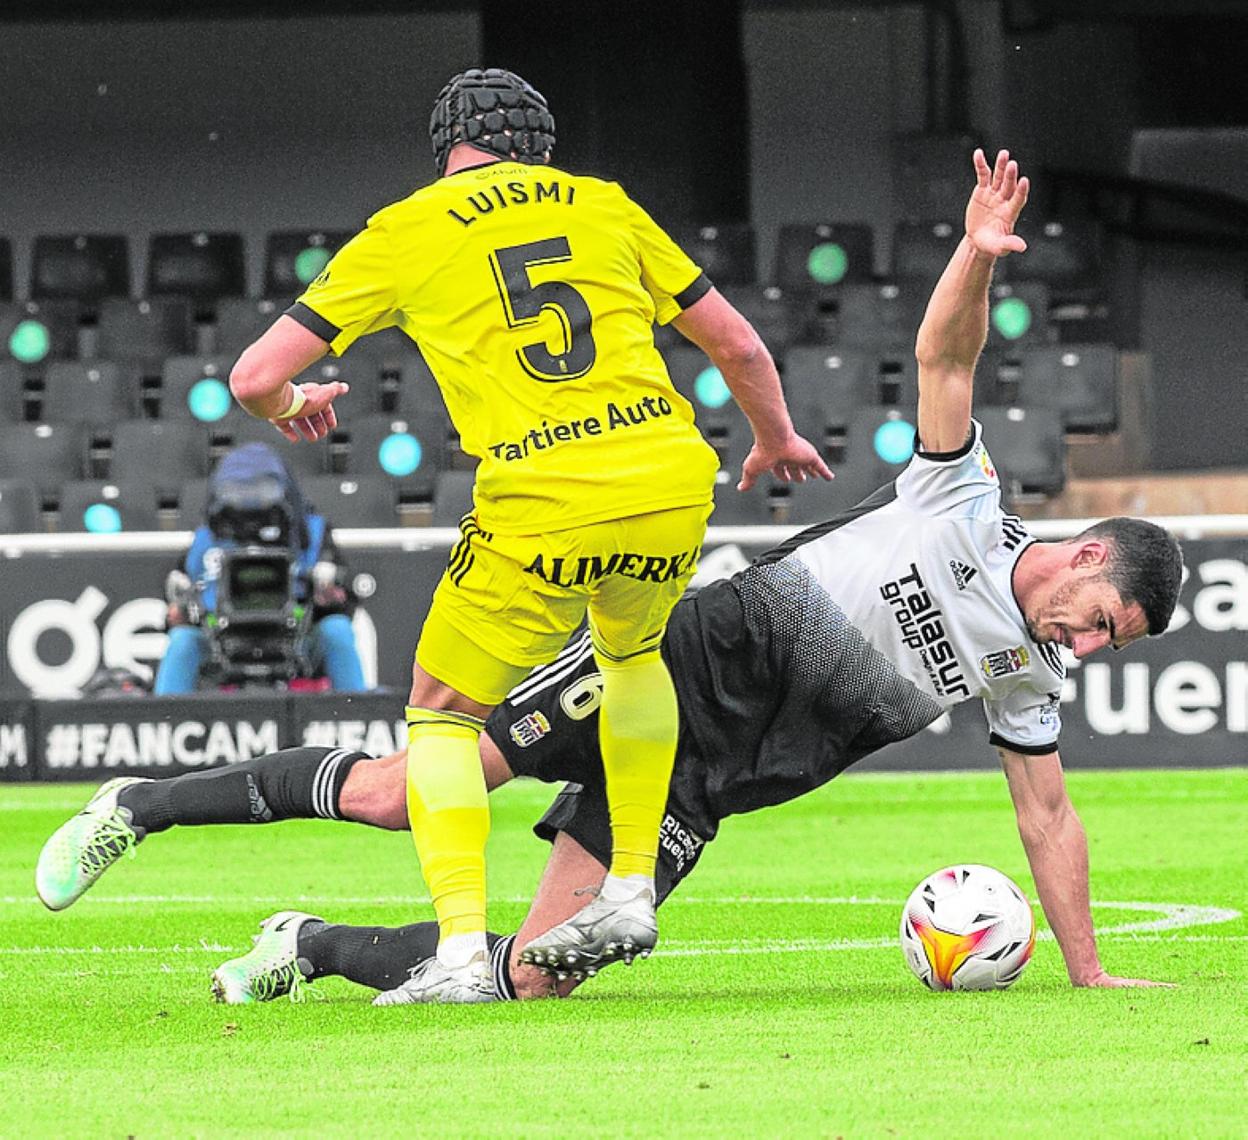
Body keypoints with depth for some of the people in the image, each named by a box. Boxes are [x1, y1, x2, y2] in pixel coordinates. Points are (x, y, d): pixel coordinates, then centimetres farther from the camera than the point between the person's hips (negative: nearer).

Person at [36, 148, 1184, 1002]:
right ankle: (142, 806, -1)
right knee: (404, 794, -15)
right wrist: (979, 255, -30)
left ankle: (315, 949, 10)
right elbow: (946, 356, -12)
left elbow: (1050, 817, 20)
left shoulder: (1024, 678, 12)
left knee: (533, 977, -10)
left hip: (699, 776, 5)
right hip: (699, 654, -5)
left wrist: (1088, 974, 17)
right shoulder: (965, 500, -2)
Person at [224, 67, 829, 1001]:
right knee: (634, 653, 34)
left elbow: (255, 377, 7)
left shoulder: (406, 232, 9)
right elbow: (738, 344, 21)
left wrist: (288, 406, 31)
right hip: (671, 484, 4)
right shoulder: (603, 206, 18)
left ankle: (463, 952, -2)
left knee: (443, 713, 13)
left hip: (541, 510, -4)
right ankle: (633, 891, 30)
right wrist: (778, 439, 41)